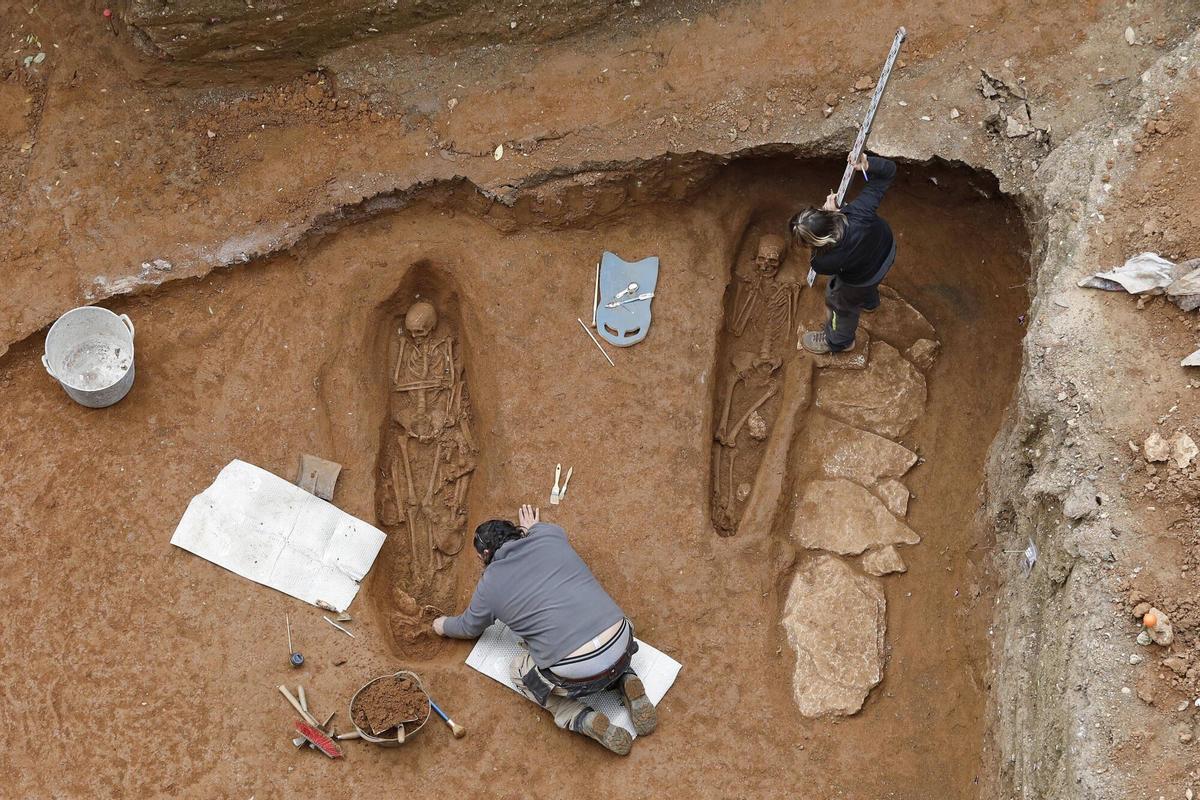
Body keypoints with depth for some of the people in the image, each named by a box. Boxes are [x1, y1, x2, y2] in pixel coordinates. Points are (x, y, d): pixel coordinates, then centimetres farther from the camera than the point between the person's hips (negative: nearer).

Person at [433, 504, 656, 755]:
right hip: (623, 647, 5)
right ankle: (627, 681, 12)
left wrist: (444, 626, 49)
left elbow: (469, 627, 28)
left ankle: (584, 720, 5)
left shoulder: (490, 584, 6)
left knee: (519, 670, 25)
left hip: (578, 675, -4)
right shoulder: (550, 535, 11)